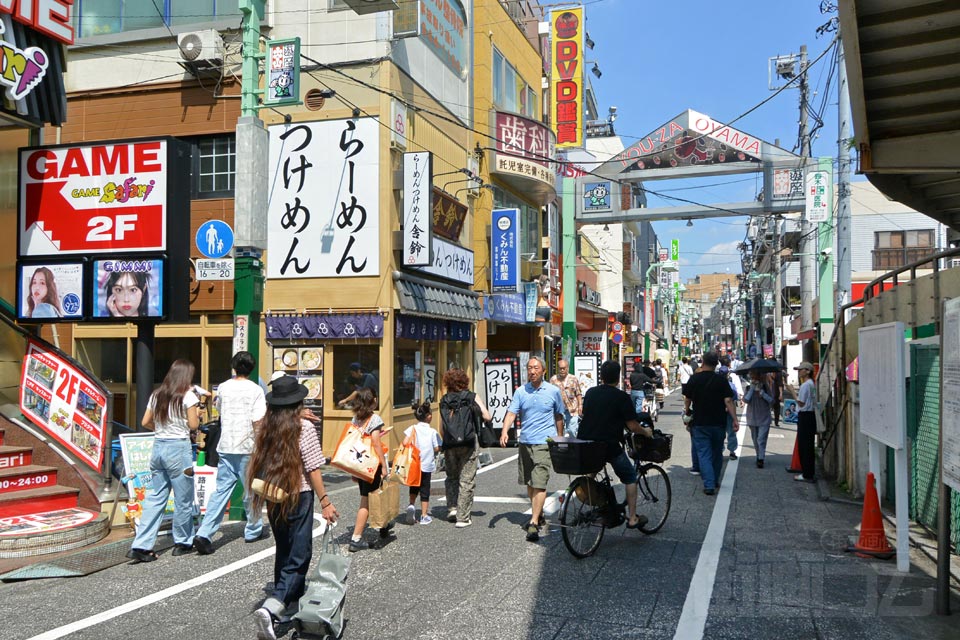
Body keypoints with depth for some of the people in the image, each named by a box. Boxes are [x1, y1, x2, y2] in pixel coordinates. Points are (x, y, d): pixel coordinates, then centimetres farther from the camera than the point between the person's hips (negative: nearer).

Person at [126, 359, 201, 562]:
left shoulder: (157, 395, 10)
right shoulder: (188, 396, -8)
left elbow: (145, 422, 11)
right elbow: (193, 425, -8)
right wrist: (197, 413, 10)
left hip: (158, 447, 6)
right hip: (179, 448, -6)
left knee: (155, 497, 9)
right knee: (183, 498, 7)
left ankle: (141, 546, 3)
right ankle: (183, 543, 18)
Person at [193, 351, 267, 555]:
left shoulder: (223, 387, 5)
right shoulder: (255, 390, -9)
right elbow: (258, 422, -14)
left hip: (225, 446, 4)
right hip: (247, 447, -4)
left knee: (221, 489, 4)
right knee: (251, 489, 11)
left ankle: (204, 534, -7)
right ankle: (253, 531, 23)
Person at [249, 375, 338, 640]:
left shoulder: (266, 428, 1)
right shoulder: (304, 428, -14)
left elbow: (258, 464, 8)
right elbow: (313, 469, -14)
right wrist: (325, 502, -9)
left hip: (273, 498, 6)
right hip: (298, 497, -6)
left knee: (284, 551, 23)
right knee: (298, 557, -1)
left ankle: (292, 598, 38)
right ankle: (271, 608, -18)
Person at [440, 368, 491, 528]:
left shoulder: (444, 400, 4)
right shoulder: (472, 397, -1)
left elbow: (441, 427, 3)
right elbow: (487, 417, -5)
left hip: (449, 445, 2)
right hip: (468, 444, -2)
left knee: (451, 477, 22)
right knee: (467, 481, 3)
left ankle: (452, 507, 10)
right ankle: (463, 518, 3)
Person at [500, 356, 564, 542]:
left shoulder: (553, 391, 1)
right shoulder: (520, 392, 4)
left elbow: (559, 416, 12)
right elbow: (511, 413, -6)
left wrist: (560, 439, 17)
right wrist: (505, 431, -23)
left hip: (544, 443, -4)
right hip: (525, 442, 4)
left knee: (539, 484, -12)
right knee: (530, 483, 15)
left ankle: (534, 523, -13)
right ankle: (538, 514, 34)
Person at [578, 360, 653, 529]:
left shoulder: (590, 393, 9)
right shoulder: (621, 397, -7)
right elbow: (632, 426, -7)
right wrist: (646, 431, 13)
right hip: (609, 445, -5)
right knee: (630, 476, 15)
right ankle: (632, 518, 15)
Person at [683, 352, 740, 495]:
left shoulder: (694, 379, -4)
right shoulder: (721, 380, -6)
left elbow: (687, 399, 5)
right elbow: (728, 401, -12)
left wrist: (687, 411, 25)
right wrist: (735, 420, -10)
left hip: (699, 423, -1)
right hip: (718, 423, 1)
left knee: (704, 454, 0)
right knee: (717, 453, 18)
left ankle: (709, 485, -11)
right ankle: (715, 481, 30)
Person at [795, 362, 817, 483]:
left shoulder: (805, 385, -16)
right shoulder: (811, 384, 15)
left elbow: (801, 403, -16)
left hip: (805, 416, -10)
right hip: (810, 415, 10)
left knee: (803, 446, -4)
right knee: (809, 446, 14)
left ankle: (807, 475, -1)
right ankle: (810, 473, 20)